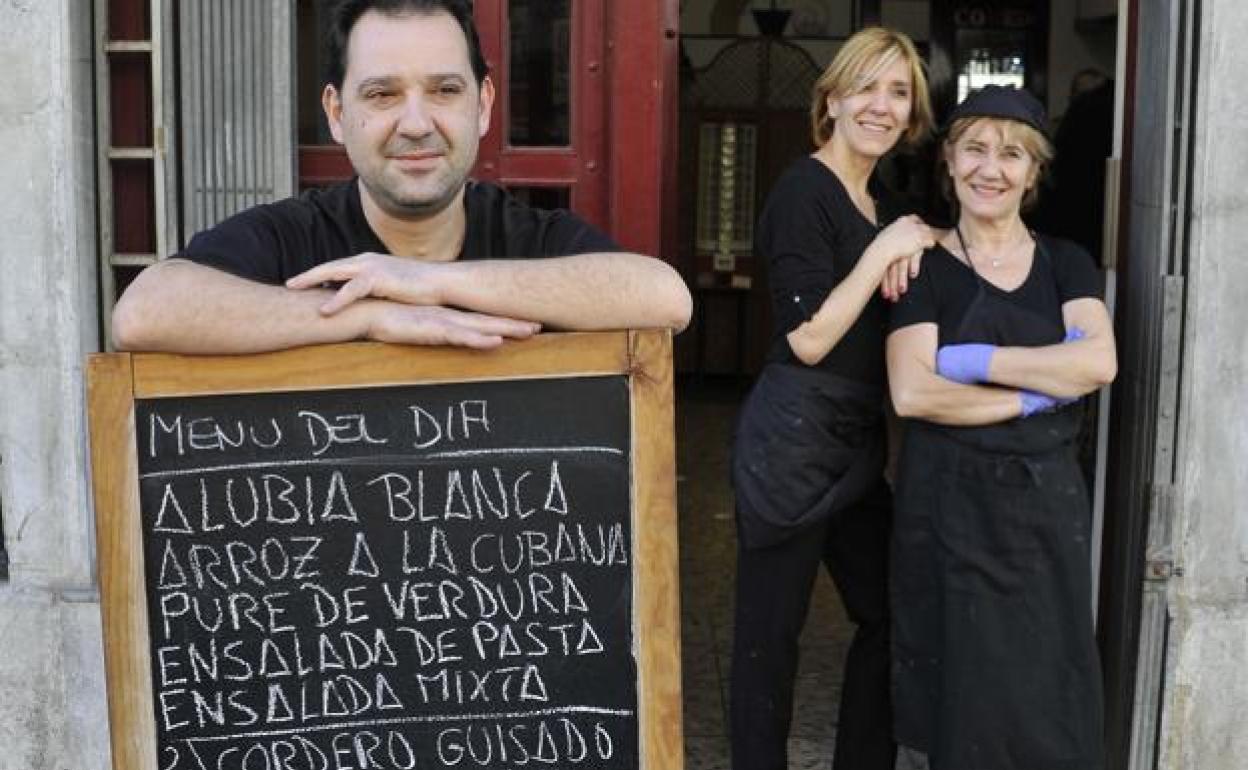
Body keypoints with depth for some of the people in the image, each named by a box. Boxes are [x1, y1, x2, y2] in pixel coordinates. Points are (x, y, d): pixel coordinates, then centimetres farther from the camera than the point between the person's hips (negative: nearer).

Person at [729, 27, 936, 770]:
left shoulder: (882, 203, 13)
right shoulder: (804, 191, -13)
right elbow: (809, 340, -20)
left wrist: (921, 245, -2)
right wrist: (886, 249, -16)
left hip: (857, 441, 9)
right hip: (794, 440, -9)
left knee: (889, 613, 17)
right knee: (772, 627, 2)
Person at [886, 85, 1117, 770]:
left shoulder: (1065, 263, 8)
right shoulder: (925, 268, -1)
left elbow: (1099, 362, -11)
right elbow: (911, 394, -15)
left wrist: (977, 360, -14)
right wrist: (1039, 392, -14)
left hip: (1046, 497, 3)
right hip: (951, 504, -3)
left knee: (1049, 692, 7)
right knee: (965, 695, 4)